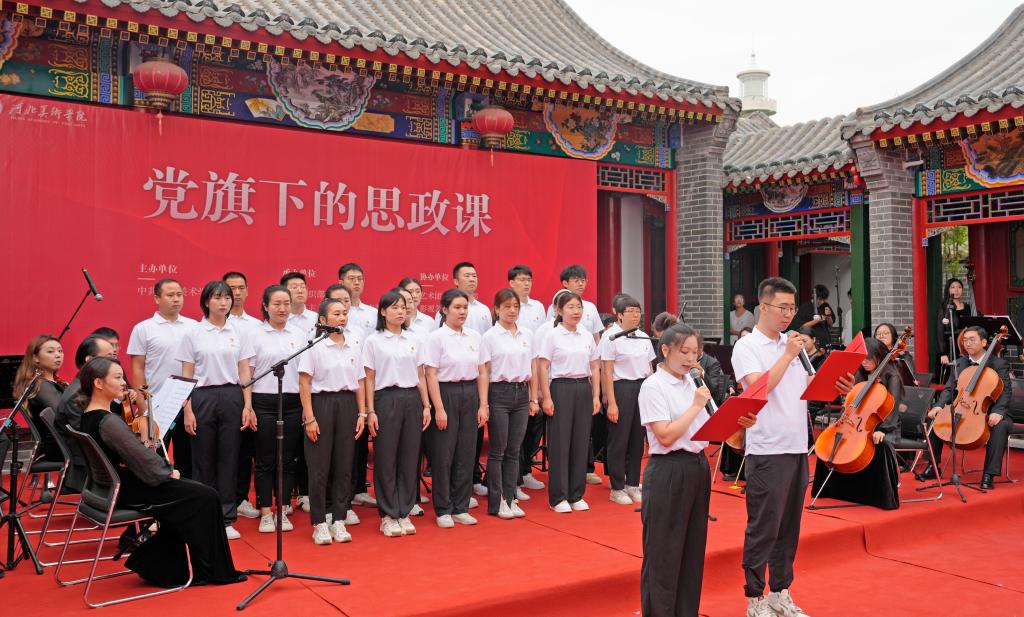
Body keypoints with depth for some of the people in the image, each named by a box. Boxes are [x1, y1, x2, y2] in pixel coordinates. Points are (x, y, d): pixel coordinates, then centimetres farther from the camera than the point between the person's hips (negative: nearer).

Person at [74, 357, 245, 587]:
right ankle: (213, 572, 9)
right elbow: (142, 457, -24)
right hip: (127, 493, -10)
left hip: (114, 485, 10)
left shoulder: (88, 416, 6)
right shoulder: (107, 421, -25)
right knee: (205, 497, -2)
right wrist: (168, 473, -6)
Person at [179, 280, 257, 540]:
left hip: (231, 397, 1)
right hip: (202, 397, -1)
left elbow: (245, 372, 6)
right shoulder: (193, 333, 1)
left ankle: (226, 519, 12)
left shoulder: (239, 333, 6)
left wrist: (247, 406, -2)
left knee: (228, 459, 4)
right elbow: (186, 375, 1)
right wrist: (187, 410, -6)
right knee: (203, 459, 4)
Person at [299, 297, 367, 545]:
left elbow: (360, 381, 10)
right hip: (322, 403, -4)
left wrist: (362, 414, 5)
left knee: (345, 464, 7)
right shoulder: (314, 343, -6)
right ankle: (320, 523, 11)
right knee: (319, 466, 0)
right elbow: (304, 383, -6)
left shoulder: (354, 343, 8)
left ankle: (339, 520, 17)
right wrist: (309, 418, -11)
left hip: (348, 404, 4)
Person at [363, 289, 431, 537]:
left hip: (412, 399, 4)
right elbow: (369, 379, -1)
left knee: (410, 458, 6)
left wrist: (426, 406, 7)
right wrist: (370, 411, -7)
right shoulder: (373, 341, 0)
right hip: (386, 399, -3)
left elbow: (420, 376, 12)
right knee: (386, 459, 0)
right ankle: (388, 515, 10)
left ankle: (404, 513, 16)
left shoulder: (414, 340, 10)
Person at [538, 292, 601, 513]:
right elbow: (542, 368, -5)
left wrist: (596, 395, 6)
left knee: (581, 441, 6)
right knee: (560, 442, -1)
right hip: (561, 388, -4)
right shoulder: (552, 336, -3)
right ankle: (558, 497, 8)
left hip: (584, 388, 4)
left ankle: (576, 495, 17)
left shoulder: (587, 336, 9)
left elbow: (595, 368, 12)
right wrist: (546, 397, -11)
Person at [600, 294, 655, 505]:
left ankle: (632, 484, 21)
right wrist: (611, 403, -15)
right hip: (621, 387, -6)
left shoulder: (643, 337, 11)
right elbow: (607, 372, -11)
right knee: (619, 440, 1)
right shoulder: (611, 336, -8)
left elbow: (649, 368, 16)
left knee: (637, 439, 10)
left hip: (642, 388, 6)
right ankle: (617, 488, 10)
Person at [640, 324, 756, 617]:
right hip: (668, 473, -8)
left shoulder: (690, 383, 11)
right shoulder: (653, 386, -11)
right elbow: (666, 436, -19)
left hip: (698, 467, 8)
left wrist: (736, 424, -3)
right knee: (664, 554, 0)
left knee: (693, 551, 14)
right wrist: (696, 405, -14)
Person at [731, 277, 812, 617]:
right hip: (767, 451, -7)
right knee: (763, 529, 0)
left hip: (797, 448, 7)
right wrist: (788, 355, -17)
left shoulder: (789, 343, 14)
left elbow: (806, 387, 18)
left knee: (789, 527, 14)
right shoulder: (747, 347, -8)